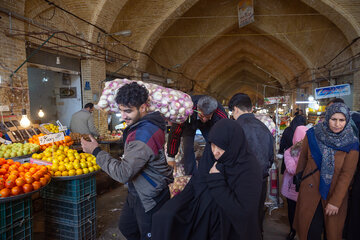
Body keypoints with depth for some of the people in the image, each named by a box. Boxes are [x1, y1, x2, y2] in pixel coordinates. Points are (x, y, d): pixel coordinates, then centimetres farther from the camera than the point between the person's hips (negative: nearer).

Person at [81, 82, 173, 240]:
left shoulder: (144, 135, -33)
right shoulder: (143, 124, -1)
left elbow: (123, 173, -32)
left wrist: (96, 151, -23)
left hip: (150, 199, -10)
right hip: (137, 193, 10)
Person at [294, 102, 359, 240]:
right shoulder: (312, 135, -4)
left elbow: (346, 175, -10)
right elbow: (303, 158, 8)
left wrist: (335, 202, -14)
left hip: (335, 194, 0)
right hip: (310, 191, 1)